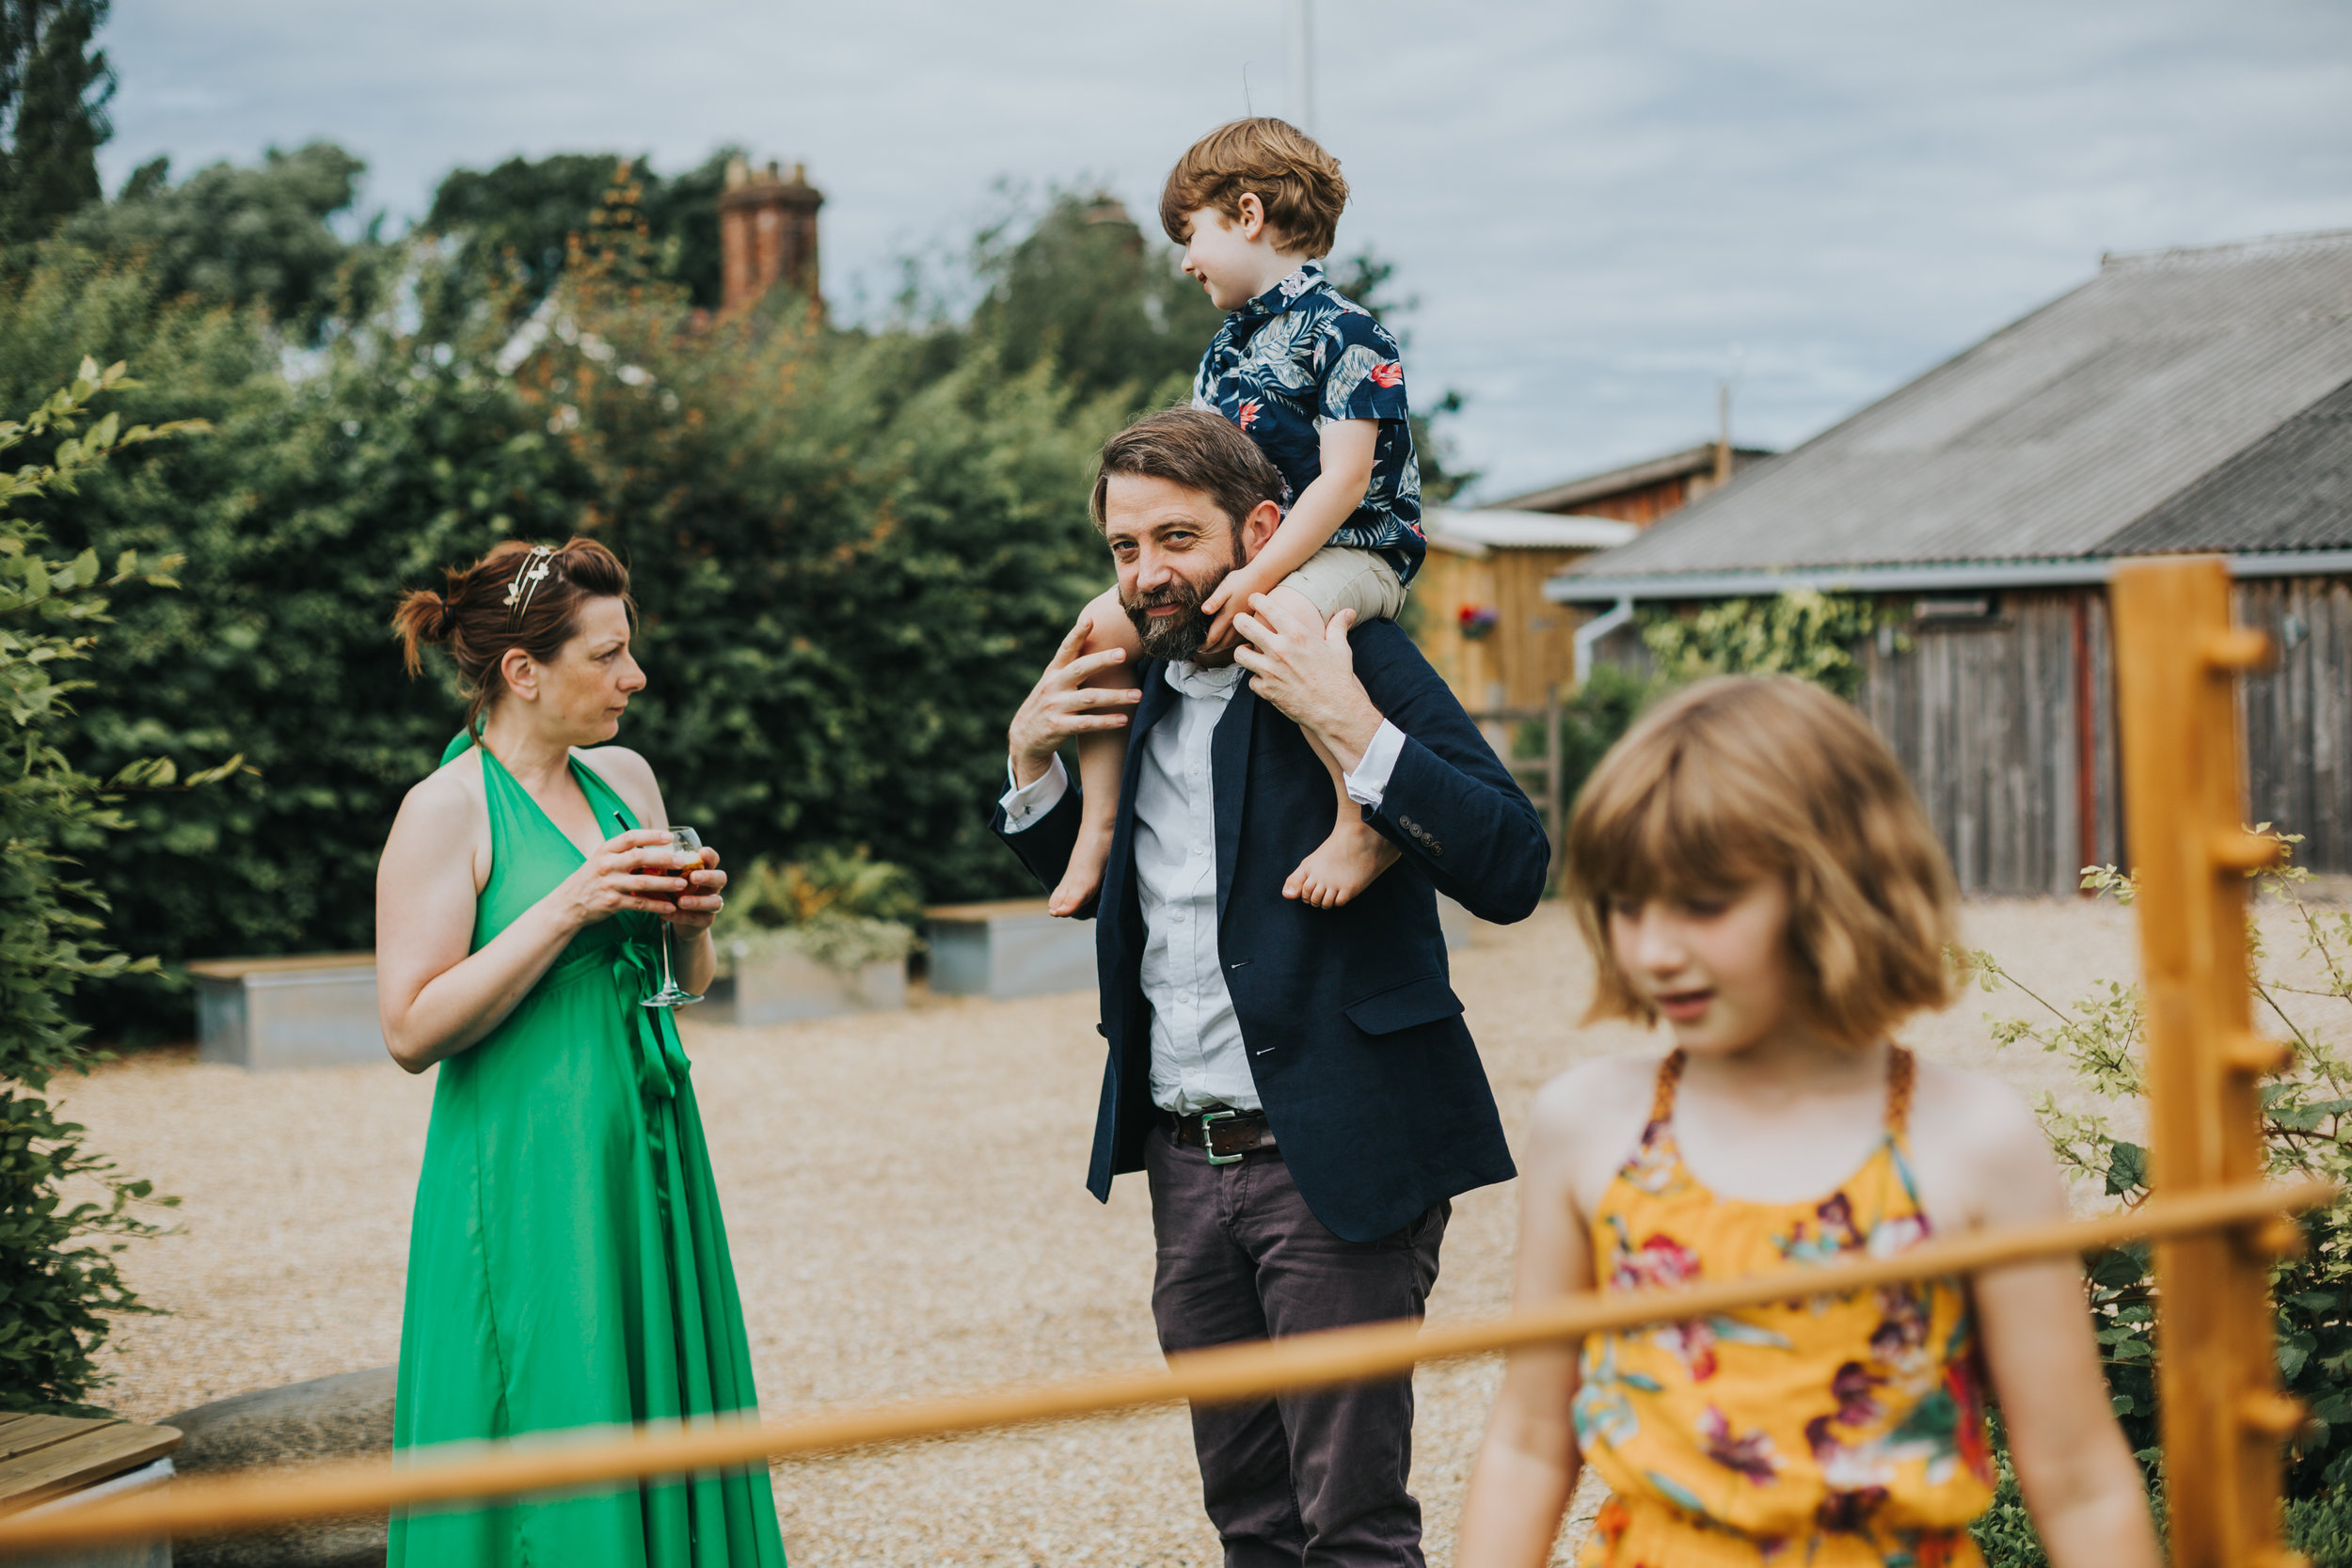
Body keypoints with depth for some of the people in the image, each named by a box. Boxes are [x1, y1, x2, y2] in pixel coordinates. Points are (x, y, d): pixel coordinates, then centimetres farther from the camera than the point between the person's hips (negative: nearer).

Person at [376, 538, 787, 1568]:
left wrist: (690, 919, -2)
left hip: (650, 1163, 7)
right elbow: (413, 1030, -16)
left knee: (665, 1420, 10)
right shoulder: (448, 810, -9)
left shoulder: (625, 779, 11)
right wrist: (568, 909, -20)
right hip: (527, 1178, -7)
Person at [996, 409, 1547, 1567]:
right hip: (1186, 1166, 7)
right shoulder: (1136, 689, 12)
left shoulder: (1359, 661, -8)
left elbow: (1513, 871, -19)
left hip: (1334, 1161, -7)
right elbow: (1078, 882, 27)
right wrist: (1031, 759, 9)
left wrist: (1349, 725, -26)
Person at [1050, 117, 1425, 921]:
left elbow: (1343, 479, -20)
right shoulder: (1227, 347, 16)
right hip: (1241, 551, 9)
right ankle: (1099, 824, 2)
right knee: (1103, 623, -2)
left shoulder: (1344, 332, -12)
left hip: (1349, 551, -9)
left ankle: (1363, 822, -34)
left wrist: (1258, 578, -27)